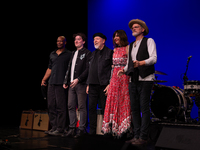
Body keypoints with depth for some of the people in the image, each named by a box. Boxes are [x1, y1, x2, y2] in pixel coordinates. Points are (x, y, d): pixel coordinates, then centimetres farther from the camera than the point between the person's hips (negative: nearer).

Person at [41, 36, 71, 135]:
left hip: (61, 84, -6)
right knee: (51, 106, 7)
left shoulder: (69, 54, 2)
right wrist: (44, 79, 15)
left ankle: (60, 129, -2)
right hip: (51, 83, 6)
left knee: (60, 107, -6)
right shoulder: (52, 54, 18)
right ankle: (54, 127, 15)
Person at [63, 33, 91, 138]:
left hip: (81, 84, -7)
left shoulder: (87, 53, -1)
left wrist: (78, 79, -17)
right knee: (71, 106, 6)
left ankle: (82, 129, 1)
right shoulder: (73, 53, 21)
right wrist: (66, 81, 14)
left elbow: (88, 69, -10)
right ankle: (72, 128, 11)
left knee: (82, 107, -4)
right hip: (71, 84, 7)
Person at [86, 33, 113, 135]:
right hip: (93, 85, 6)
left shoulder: (110, 52, 0)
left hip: (104, 85, -6)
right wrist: (88, 84, 14)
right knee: (91, 108, 5)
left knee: (105, 109, -1)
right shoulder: (93, 54, 20)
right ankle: (92, 130, 12)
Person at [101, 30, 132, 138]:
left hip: (124, 77, -7)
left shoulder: (127, 48, -3)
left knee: (123, 102, -6)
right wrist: (109, 82, 13)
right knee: (113, 102, 4)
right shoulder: (115, 50, 17)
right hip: (114, 77, 7)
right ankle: (114, 129, 10)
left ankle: (122, 128, -1)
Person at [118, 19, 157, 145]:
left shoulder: (149, 41, 1)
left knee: (144, 108, -7)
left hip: (145, 80, -7)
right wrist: (124, 70, 2)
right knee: (134, 108, 6)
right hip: (133, 80, 7)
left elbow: (154, 58, -12)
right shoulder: (131, 45, 21)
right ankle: (137, 135, 12)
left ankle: (143, 137, -3)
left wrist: (140, 62, -29)